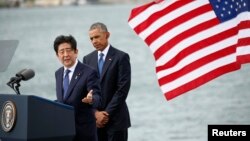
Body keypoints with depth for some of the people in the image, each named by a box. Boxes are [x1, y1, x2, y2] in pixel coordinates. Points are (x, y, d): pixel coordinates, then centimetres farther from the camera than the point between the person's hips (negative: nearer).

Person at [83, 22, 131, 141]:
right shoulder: (88, 59, 11)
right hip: (94, 118, 4)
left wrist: (107, 113, -12)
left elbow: (123, 89, -10)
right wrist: (95, 112, -6)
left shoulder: (121, 57, -4)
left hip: (115, 119, -4)